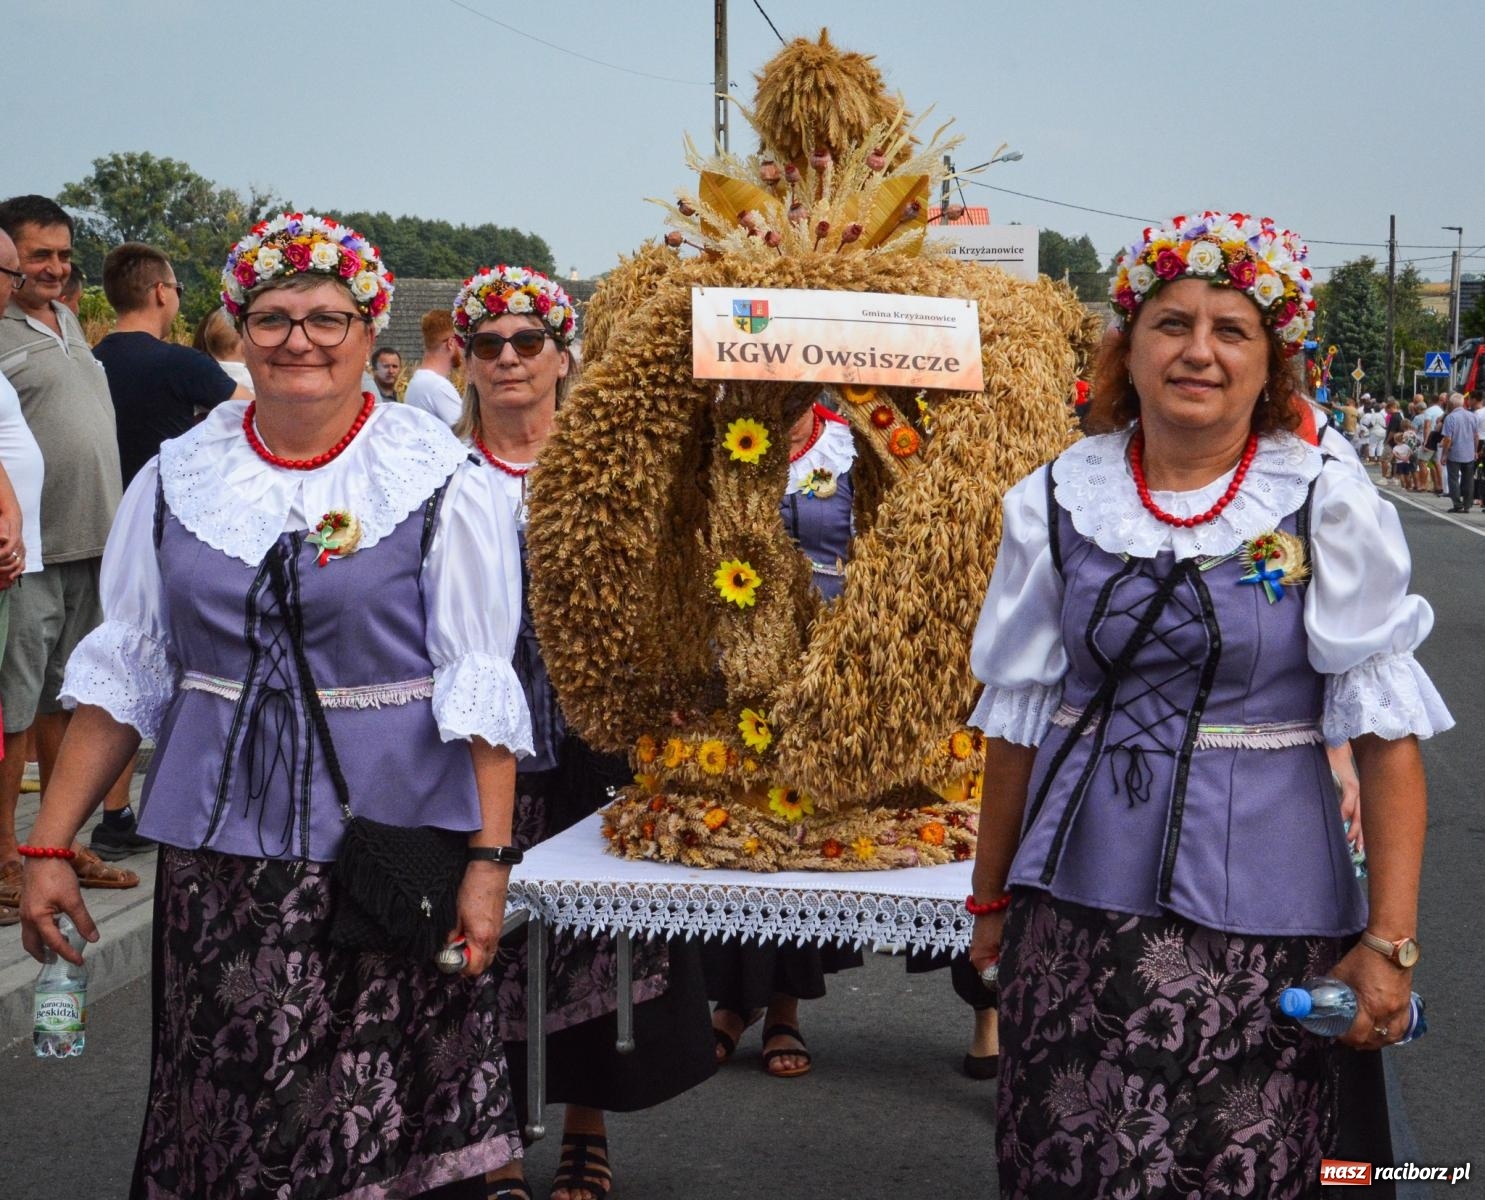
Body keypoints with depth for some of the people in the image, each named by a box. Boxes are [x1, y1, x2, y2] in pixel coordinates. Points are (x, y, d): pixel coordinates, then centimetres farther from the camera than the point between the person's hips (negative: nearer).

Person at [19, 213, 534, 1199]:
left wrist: (491, 858, -12)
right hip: (218, 855, 3)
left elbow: (480, 685, -5)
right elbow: (122, 673, 11)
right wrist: (49, 847, 6)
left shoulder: (441, 481, -2)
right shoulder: (178, 478, 8)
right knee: (224, 1113, 5)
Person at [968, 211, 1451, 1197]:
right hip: (1077, 909, 2)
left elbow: (1385, 729, -7)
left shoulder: (1326, 508, -5)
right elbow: (1018, 718, 11)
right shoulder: (1059, 502, 3)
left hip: (1259, 924, -2)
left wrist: (1390, 940, -12)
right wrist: (991, 900, 14)